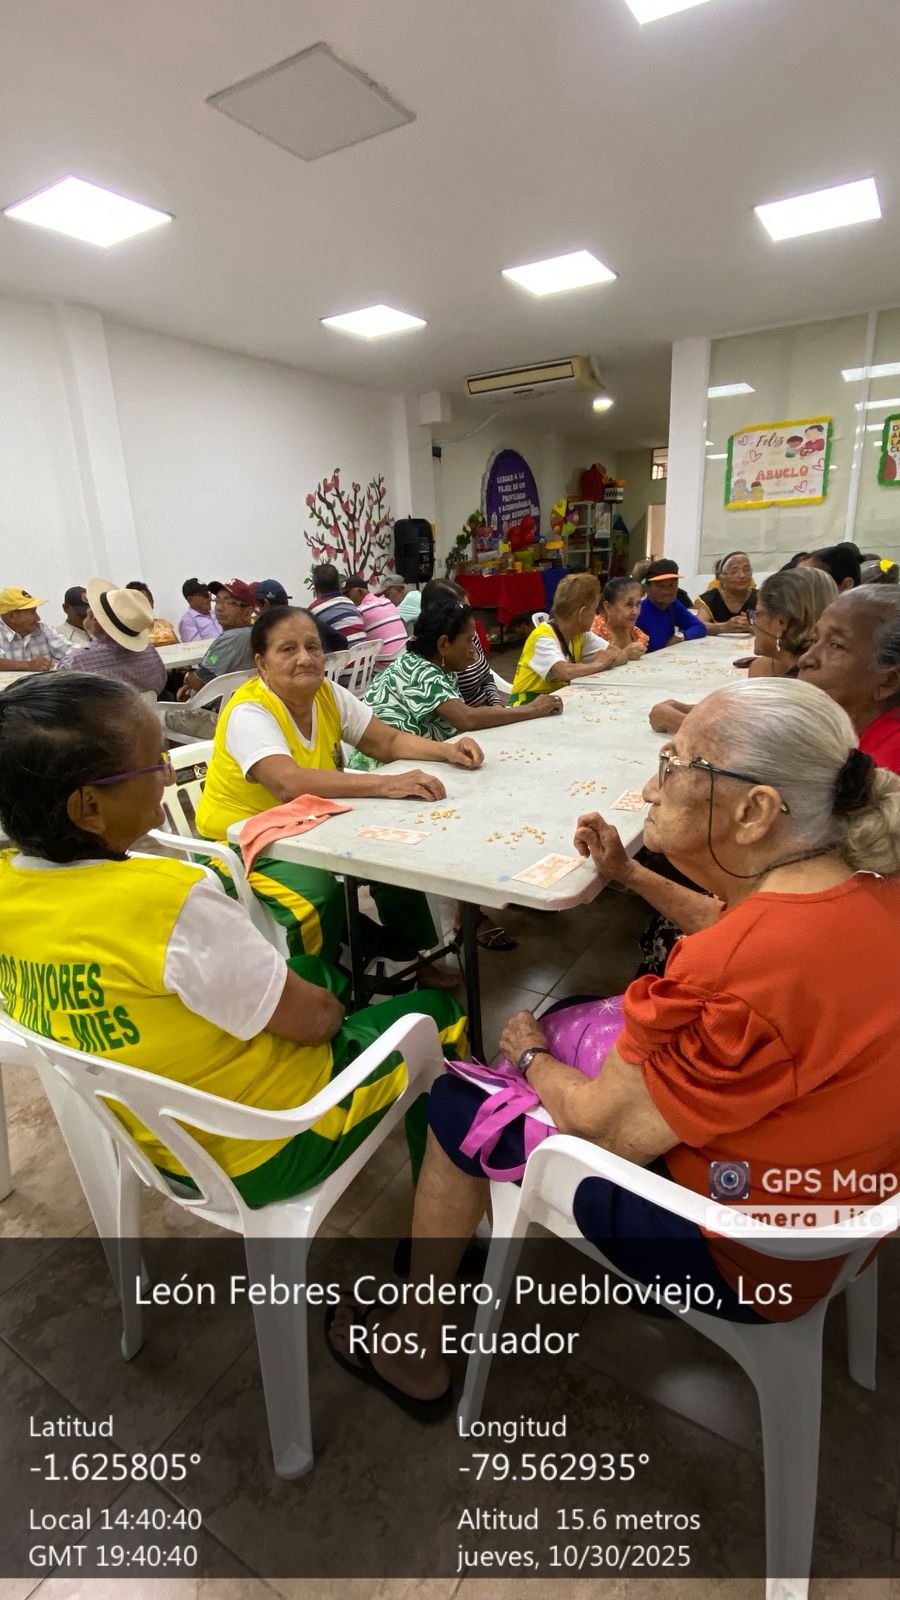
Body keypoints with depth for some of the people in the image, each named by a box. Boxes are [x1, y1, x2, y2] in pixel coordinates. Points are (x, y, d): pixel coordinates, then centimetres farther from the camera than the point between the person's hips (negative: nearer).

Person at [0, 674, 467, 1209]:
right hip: (266, 1150, -7)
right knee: (437, 1011, 13)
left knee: (320, 969, 26)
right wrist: (330, 1005, -3)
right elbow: (311, 1019, -23)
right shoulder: (168, 900, -37)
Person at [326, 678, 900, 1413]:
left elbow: (601, 1125, -23)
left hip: (734, 1258, -8)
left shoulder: (749, 971, -37)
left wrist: (531, 1057, -4)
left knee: (456, 1105, 5)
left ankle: (413, 1346, 28)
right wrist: (626, 875, 9)